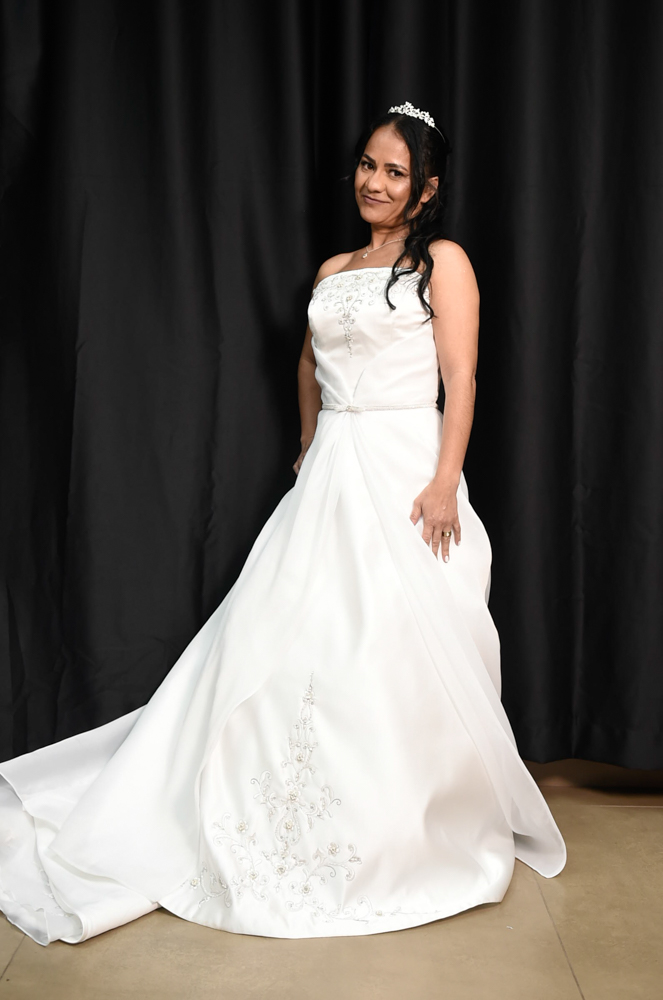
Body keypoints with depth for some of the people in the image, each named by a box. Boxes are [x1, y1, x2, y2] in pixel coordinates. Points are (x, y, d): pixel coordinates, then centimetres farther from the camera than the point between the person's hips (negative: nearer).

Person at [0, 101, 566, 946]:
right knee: (287, 641, 3)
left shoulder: (443, 262, 1)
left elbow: (461, 380, -8)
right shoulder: (332, 271, 16)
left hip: (406, 472, -5)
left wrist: (444, 482, -17)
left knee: (405, 651, -3)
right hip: (330, 475, 5)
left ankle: (413, 828, 18)